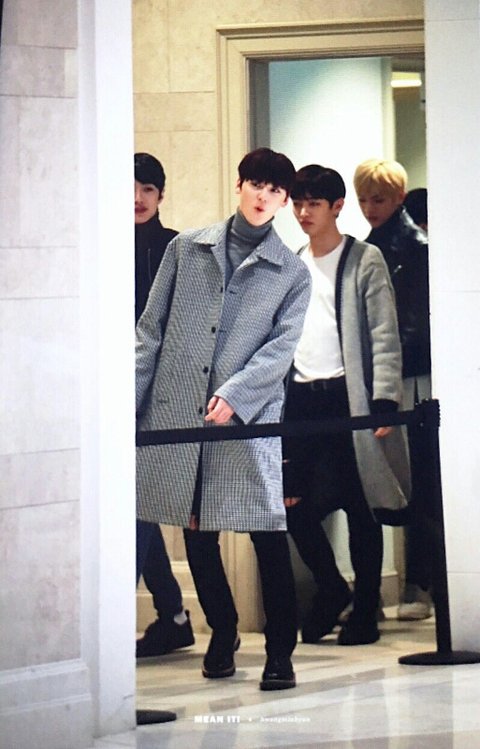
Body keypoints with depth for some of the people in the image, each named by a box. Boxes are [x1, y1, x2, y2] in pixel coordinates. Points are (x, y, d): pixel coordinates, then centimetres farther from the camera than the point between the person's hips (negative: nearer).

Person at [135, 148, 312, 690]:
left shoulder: (292, 274, 8)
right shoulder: (186, 249, 11)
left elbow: (280, 348, -2)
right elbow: (151, 331, 12)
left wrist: (234, 395, -16)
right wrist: (131, 401, 4)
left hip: (249, 421, -2)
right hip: (176, 417, 2)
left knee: (268, 535, -7)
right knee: (196, 534, 8)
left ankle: (280, 653, 0)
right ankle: (221, 636, 25)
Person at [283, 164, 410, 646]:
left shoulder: (365, 261, 1)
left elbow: (384, 337, -5)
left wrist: (384, 401, -13)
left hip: (347, 396, -5)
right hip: (300, 398, 5)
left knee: (360, 508, -1)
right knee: (295, 506, -1)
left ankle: (364, 611, 8)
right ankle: (330, 587, 21)